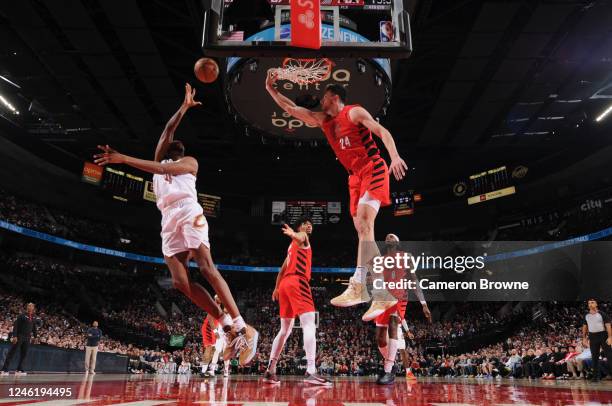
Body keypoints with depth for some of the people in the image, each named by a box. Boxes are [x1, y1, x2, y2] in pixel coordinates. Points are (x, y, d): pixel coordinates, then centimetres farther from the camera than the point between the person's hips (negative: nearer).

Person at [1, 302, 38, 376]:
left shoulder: (34, 319, 12)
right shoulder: (22, 316, -3)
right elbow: (15, 326, -8)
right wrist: (14, 336, -16)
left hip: (27, 338, 5)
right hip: (19, 336, -5)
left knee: (23, 354, 6)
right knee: (11, 353, -4)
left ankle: (19, 370, 11)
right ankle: (4, 370, 0)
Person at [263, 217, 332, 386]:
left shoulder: (293, 245, 32)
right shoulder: (302, 236, 6)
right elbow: (299, 237, -21)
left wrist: (276, 288, 38)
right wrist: (293, 234, -44)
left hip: (285, 283, 10)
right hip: (297, 281, -9)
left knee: (285, 330, 13)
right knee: (309, 324, -18)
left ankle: (270, 371, 13)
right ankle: (310, 372, -29)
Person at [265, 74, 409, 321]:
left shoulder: (354, 112, -1)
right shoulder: (323, 120, 18)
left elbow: (382, 131, -12)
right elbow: (291, 109, 20)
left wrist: (395, 156, -27)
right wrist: (271, 89, 17)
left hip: (373, 170, -8)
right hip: (355, 177, 8)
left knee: (363, 222, -25)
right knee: (363, 230, 1)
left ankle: (358, 284, -33)